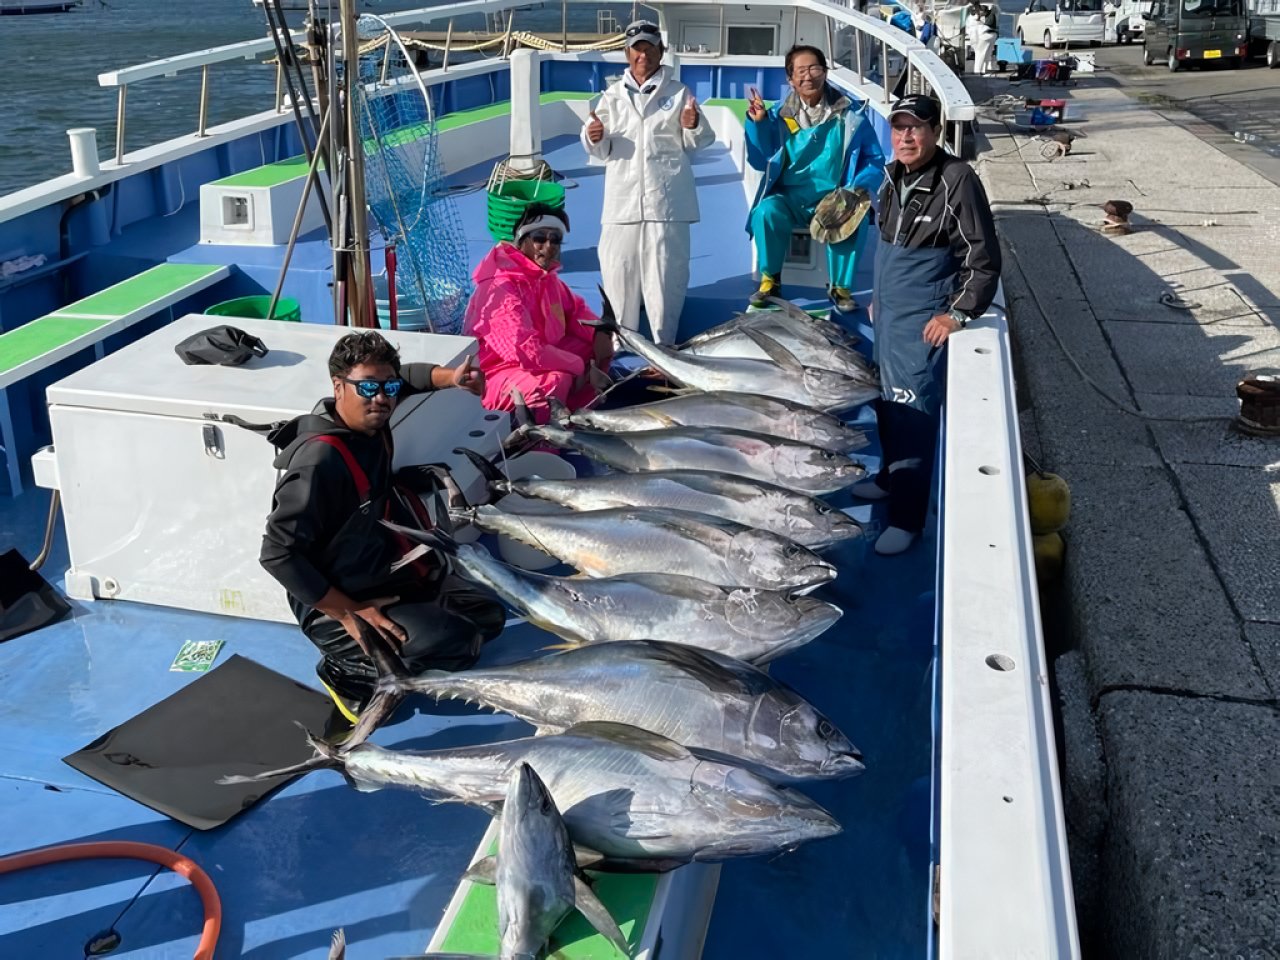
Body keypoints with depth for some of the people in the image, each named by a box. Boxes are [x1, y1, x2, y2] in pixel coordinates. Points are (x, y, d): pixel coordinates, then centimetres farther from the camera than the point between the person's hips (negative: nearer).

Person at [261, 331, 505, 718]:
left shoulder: (370, 423, -2)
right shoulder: (320, 460, -28)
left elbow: (408, 377, 19)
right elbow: (278, 554, -27)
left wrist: (451, 378, -3)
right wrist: (349, 613, -25)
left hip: (394, 581, 9)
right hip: (337, 608, -9)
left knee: (488, 616, 14)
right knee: (458, 644, -25)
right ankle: (350, 672, -5)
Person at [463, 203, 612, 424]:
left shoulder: (545, 275, 3)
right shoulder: (502, 288, -25)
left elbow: (575, 308, 17)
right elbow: (528, 352, -33)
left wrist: (599, 333, -5)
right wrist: (581, 366, -22)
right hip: (493, 376, -10)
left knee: (598, 345, 0)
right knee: (556, 380, -37)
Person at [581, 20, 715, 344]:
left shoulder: (679, 93, 7)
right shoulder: (612, 96, 13)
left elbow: (697, 144, 7)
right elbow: (602, 151, 10)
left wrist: (693, 126, -14)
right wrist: (594, 138, -12)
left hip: (667, 199, -2)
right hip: (623, 199, 2)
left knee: (666, 274, -1)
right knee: (618, 270, 2)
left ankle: (663, 344, 9)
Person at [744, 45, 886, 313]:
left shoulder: (850, 113, 1)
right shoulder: (779, 114, 4)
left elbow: (875, 160, 4)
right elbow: (761, 162, 1)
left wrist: (861, 187, -16)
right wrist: (757, 123, -10)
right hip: (789, 197, 1)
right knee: (766, 212, -31)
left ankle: (839, 286, -8)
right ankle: (770, 280, -8)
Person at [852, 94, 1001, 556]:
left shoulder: (957, 181, -17)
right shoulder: (893, 175, 7)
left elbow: (984, 261, -16)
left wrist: (957, 314, -16)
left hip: (924, 321, -8)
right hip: (888, 311, 8)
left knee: (913, 411, -7)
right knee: (888, 401, 19)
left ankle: (907, 516, 0)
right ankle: (891, 475, 38)